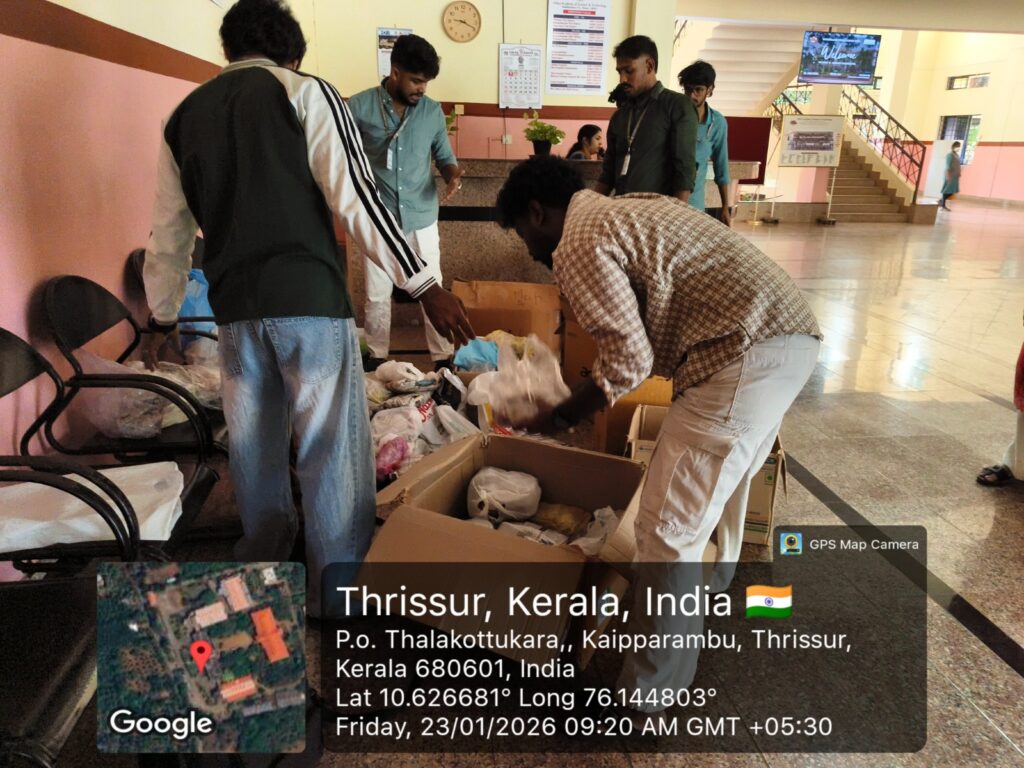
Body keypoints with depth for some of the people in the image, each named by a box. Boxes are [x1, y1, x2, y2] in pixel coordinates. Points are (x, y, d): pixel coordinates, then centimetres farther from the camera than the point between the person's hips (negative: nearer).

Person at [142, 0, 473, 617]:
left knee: (254, 435, 19)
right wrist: (425, 286, -10)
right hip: (307, 295, -5)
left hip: (234, 301, 6)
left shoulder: (185, 115, 16)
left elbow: (169, 230, 20)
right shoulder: (305, 93, 1)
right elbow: (357, 199, -10)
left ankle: (264, 555, 37)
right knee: (331, 440, 2)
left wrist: (163, 314, 30)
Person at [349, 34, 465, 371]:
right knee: (377, 294, 8)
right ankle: (377, 357, 25)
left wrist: (453, 174, -13)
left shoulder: (433, 111, 1)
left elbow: (444, 156, 9)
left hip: (422, 218, 1)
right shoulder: (360, 106, -6)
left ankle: (443, 357, 19)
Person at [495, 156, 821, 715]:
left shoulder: (578, 244, -6)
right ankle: (712, 587, 56)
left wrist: (559, 418, 3)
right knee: (722, 478, 30)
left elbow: (628, 362, -11)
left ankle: (650, 689, 13)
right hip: (793, 334, 11)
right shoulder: (630, 209, 24)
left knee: (668, 527, -3)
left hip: (746, 356, -11)